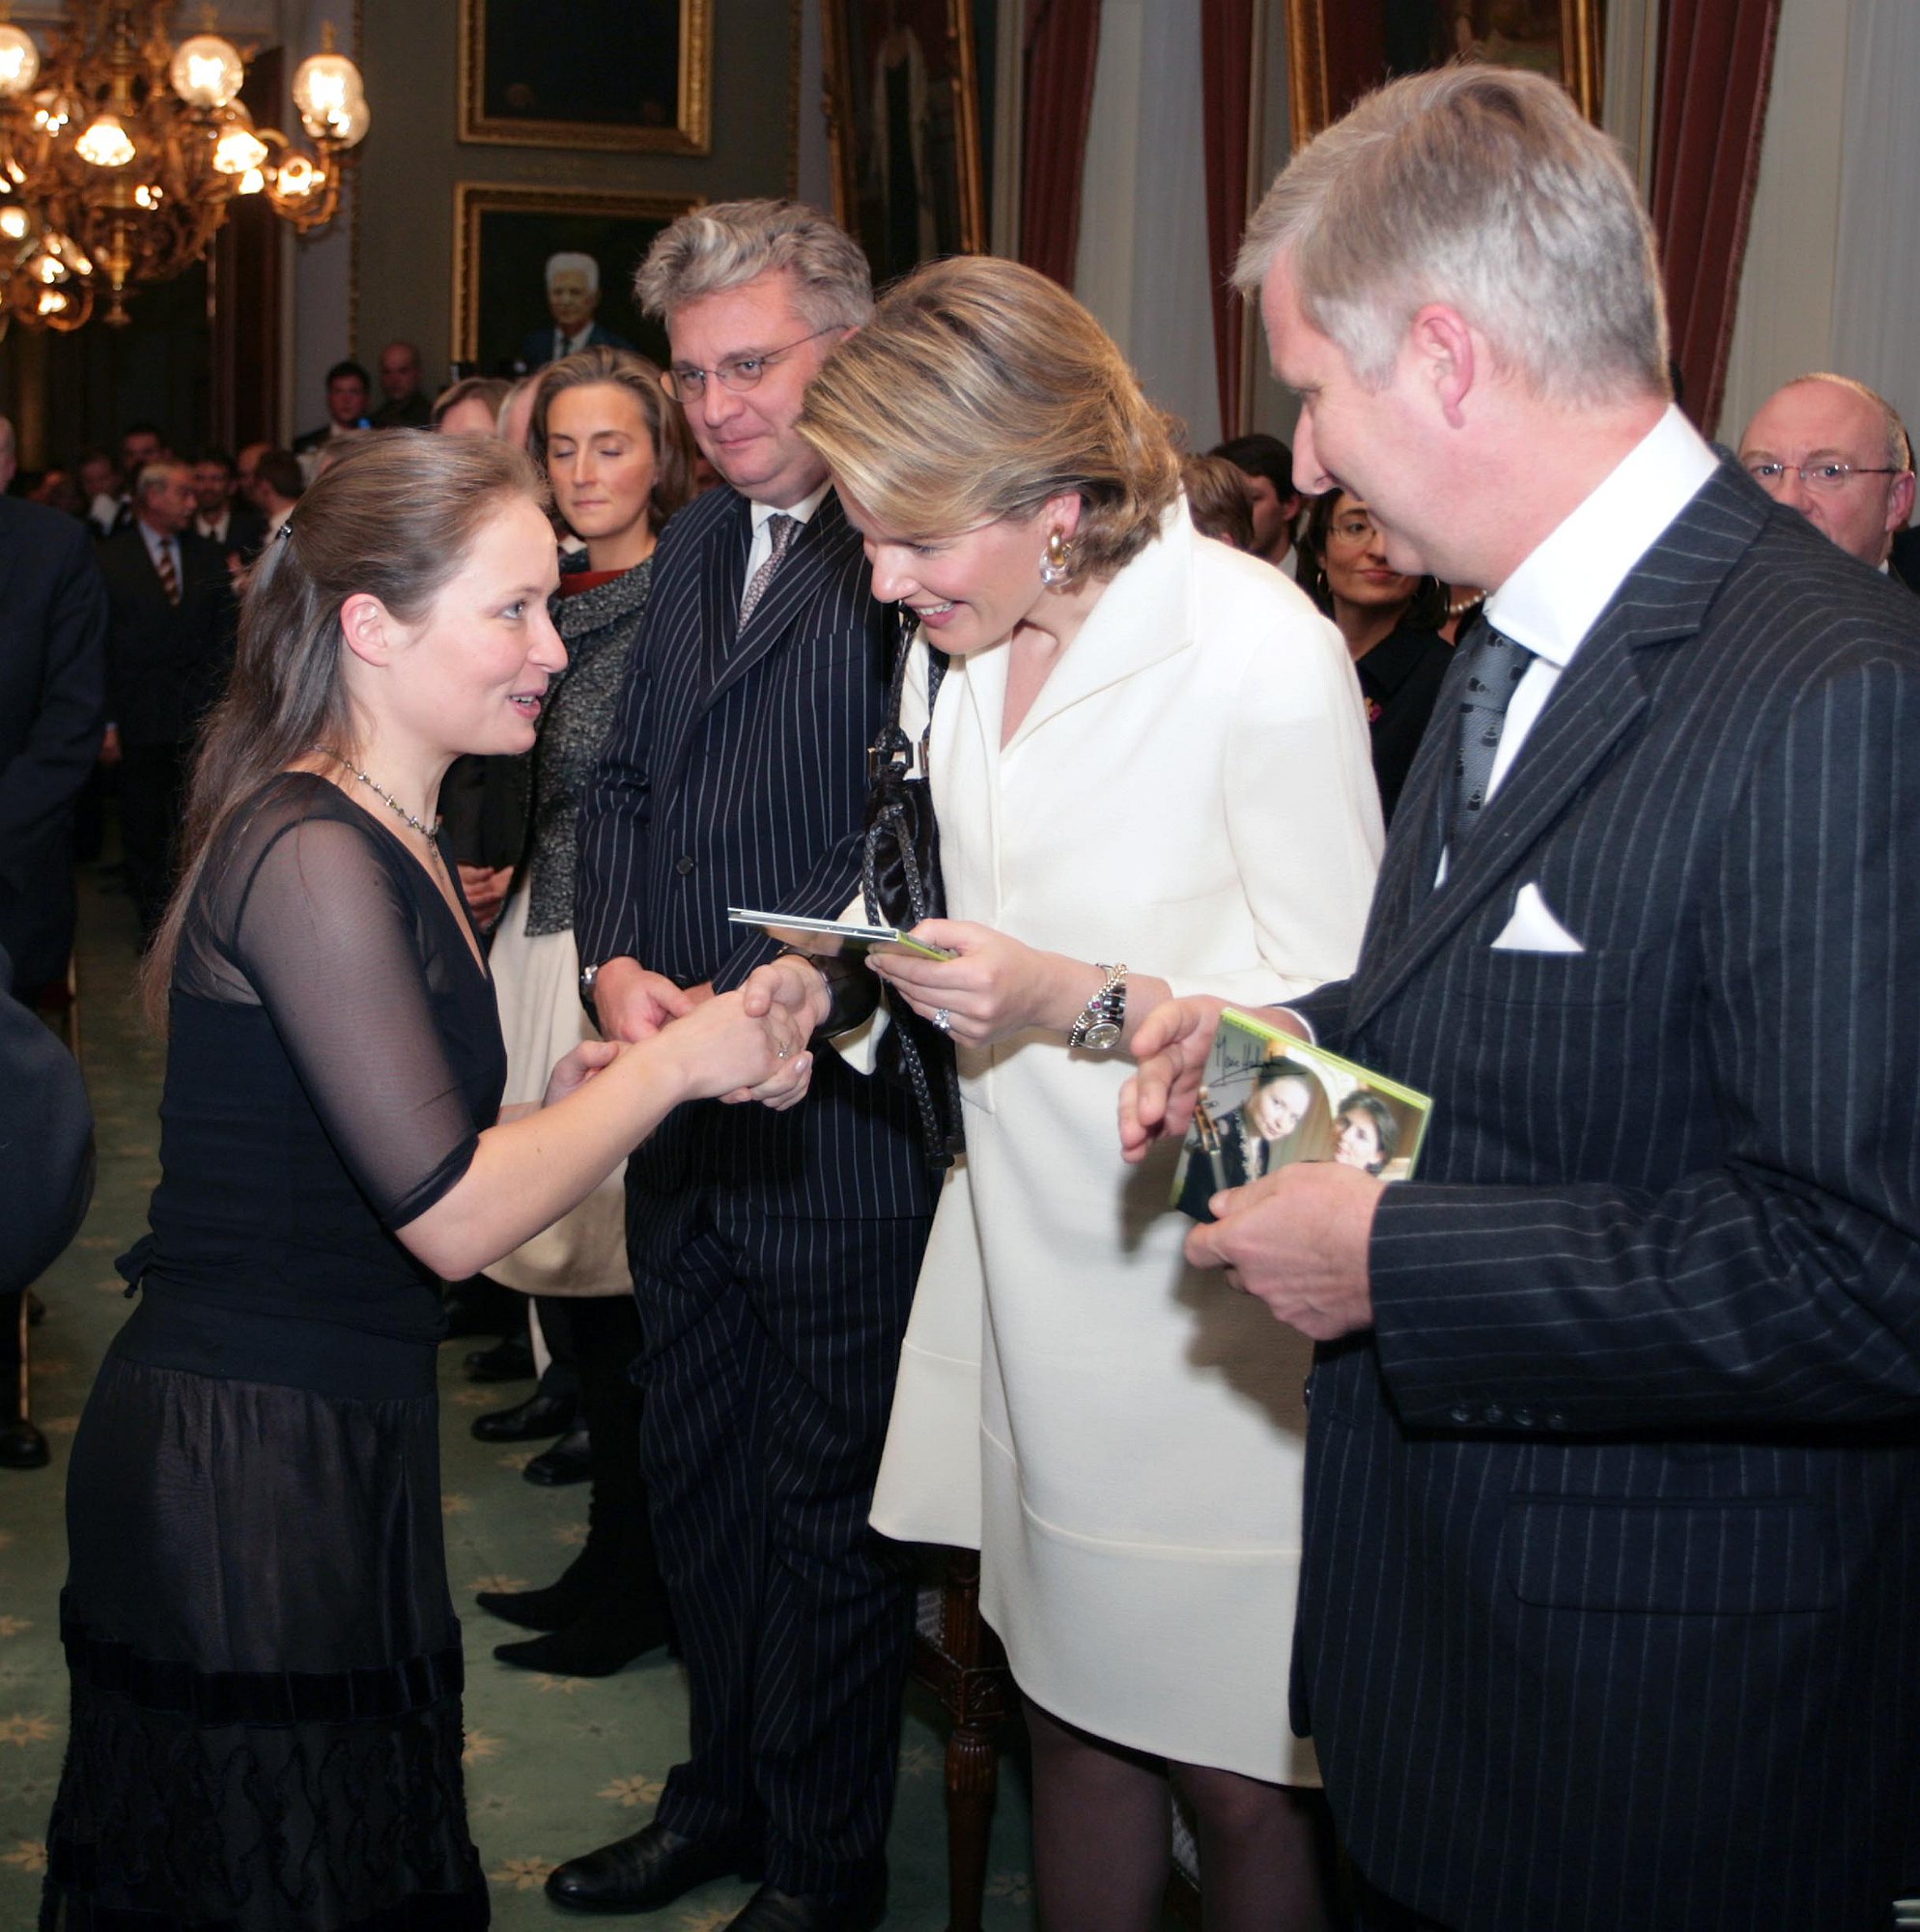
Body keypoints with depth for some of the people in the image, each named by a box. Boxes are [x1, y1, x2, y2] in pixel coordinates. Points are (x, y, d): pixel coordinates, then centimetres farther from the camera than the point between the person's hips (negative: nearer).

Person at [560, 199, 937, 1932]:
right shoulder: (695, 547, 13)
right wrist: (617, 966, 0)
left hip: (841, 1117, -8)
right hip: (680, 1099, 8)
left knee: (831, 1509, 7)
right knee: (695, 1473, 21)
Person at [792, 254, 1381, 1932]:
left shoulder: (1264, 650, -18)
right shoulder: (957, 645, 7)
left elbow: (1337, 1015, -15)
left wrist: (1078, 997, -24)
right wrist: (887, 974, 5)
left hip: (1202, 1278, -7)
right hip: (1025, 1242, 7)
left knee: (1235, 1773, 4)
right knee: (1069, 1711, 15)